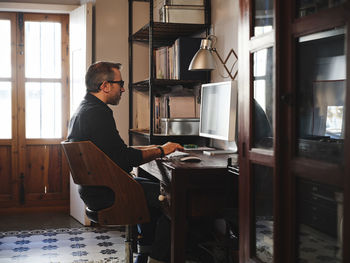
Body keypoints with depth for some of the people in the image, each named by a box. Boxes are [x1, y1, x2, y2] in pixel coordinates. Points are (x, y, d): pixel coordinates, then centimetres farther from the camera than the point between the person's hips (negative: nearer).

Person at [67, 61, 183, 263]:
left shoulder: (84, 109, 13)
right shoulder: (98, 113, -21)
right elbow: (125, 159, -23)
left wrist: (152, 148, 16)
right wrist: (160, 151, -10)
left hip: (93, 189, 11)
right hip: (105, 193, -11)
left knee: (153, 189, 27)